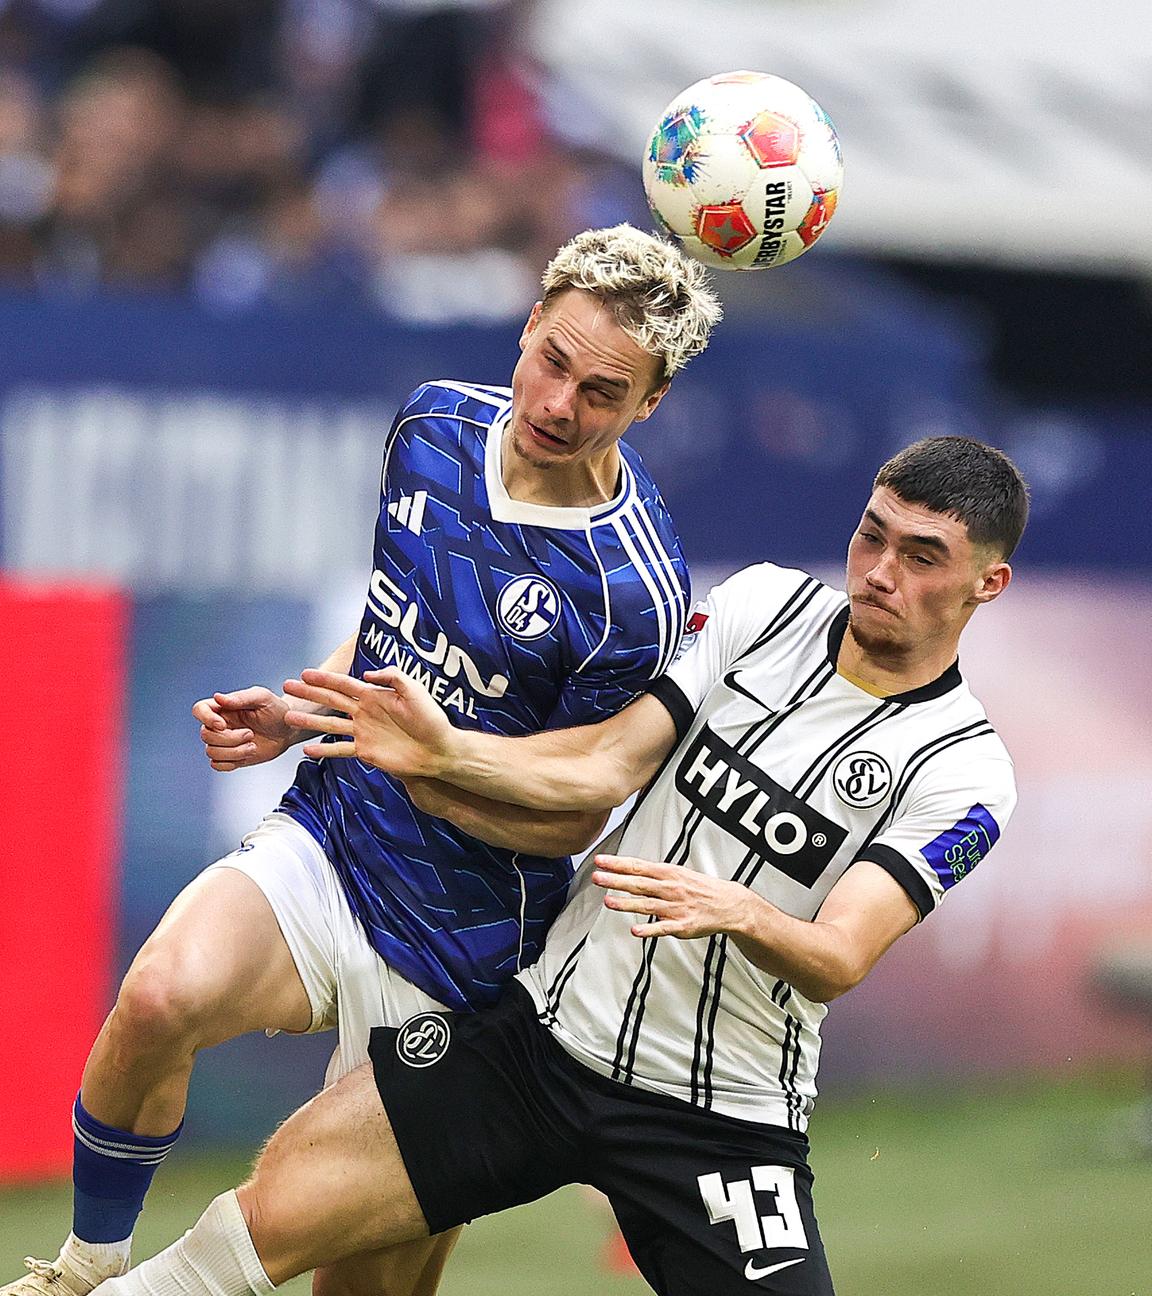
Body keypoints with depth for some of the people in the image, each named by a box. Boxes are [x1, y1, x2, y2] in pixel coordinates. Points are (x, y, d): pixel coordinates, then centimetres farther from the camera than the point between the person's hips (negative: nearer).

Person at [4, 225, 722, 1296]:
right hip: (327, 837, 4)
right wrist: (302, 715, 6)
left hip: (450, 944, -4)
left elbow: (571, 817, -11)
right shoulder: (437, 424, 0)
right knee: (160, 997, -26)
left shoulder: (633, 593, -19)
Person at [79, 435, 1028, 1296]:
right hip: (546, 1032, 2)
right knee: (277, 1209, -6)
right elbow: (610, 765, -2)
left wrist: (739, 913, -39)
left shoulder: (962, 772, -9)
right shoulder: (768, 604, 2)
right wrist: (443, 751, -16)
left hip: (725, 1116, -2)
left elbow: (837, 962, -19)